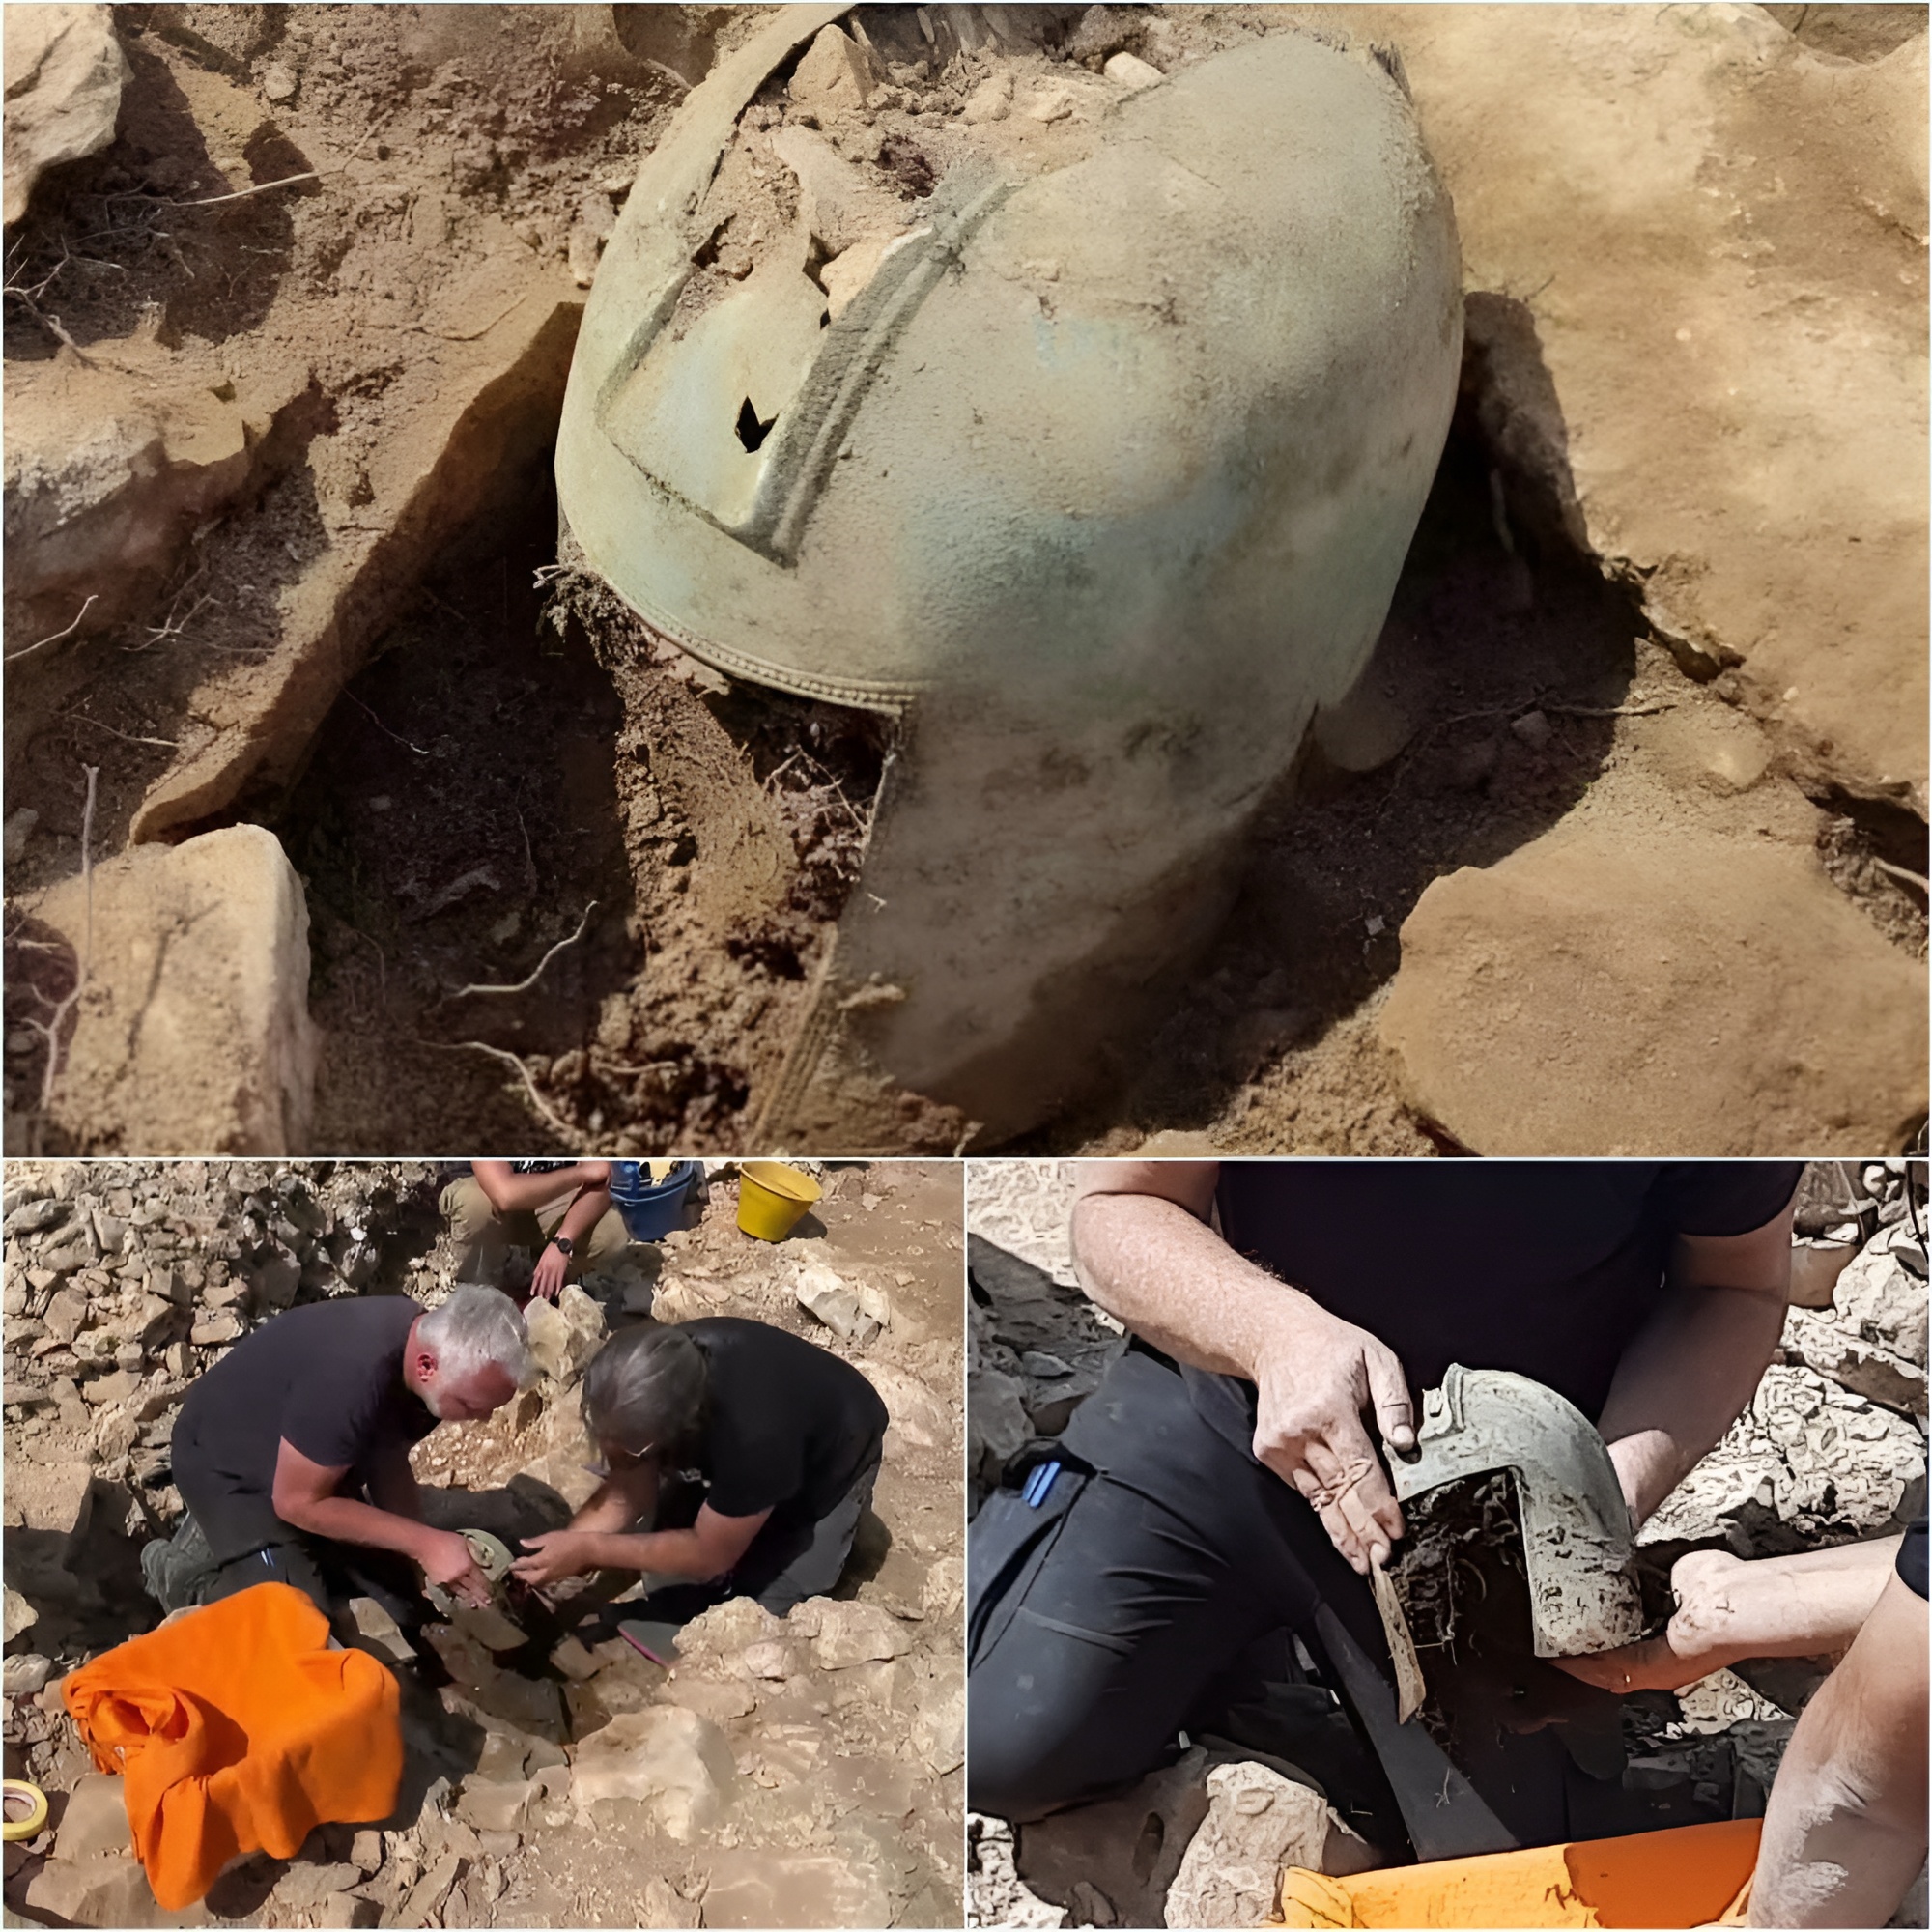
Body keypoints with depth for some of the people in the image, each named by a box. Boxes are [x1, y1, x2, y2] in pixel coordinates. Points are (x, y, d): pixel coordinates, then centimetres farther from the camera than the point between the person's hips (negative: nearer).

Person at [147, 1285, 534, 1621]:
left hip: (313, 1466, 8)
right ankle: (184, 1574, 6)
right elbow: (298, 1502, -29)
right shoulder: (352, 1378, -41)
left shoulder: (429, 1342, -16)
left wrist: (429, 1554, -14)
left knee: (399, 1607, 8)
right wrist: (424, 1543, -27)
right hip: (226, 1464, -8)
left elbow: (387, 1461, -2)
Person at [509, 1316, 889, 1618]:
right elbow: (626, 1497, -15)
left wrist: (588, 1550, -31)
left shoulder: (754, 1435, -47)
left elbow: (710, 1556, -30)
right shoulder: (644, 1392, -31)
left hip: (827, 1467, -5)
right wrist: (554, 1552, -30)